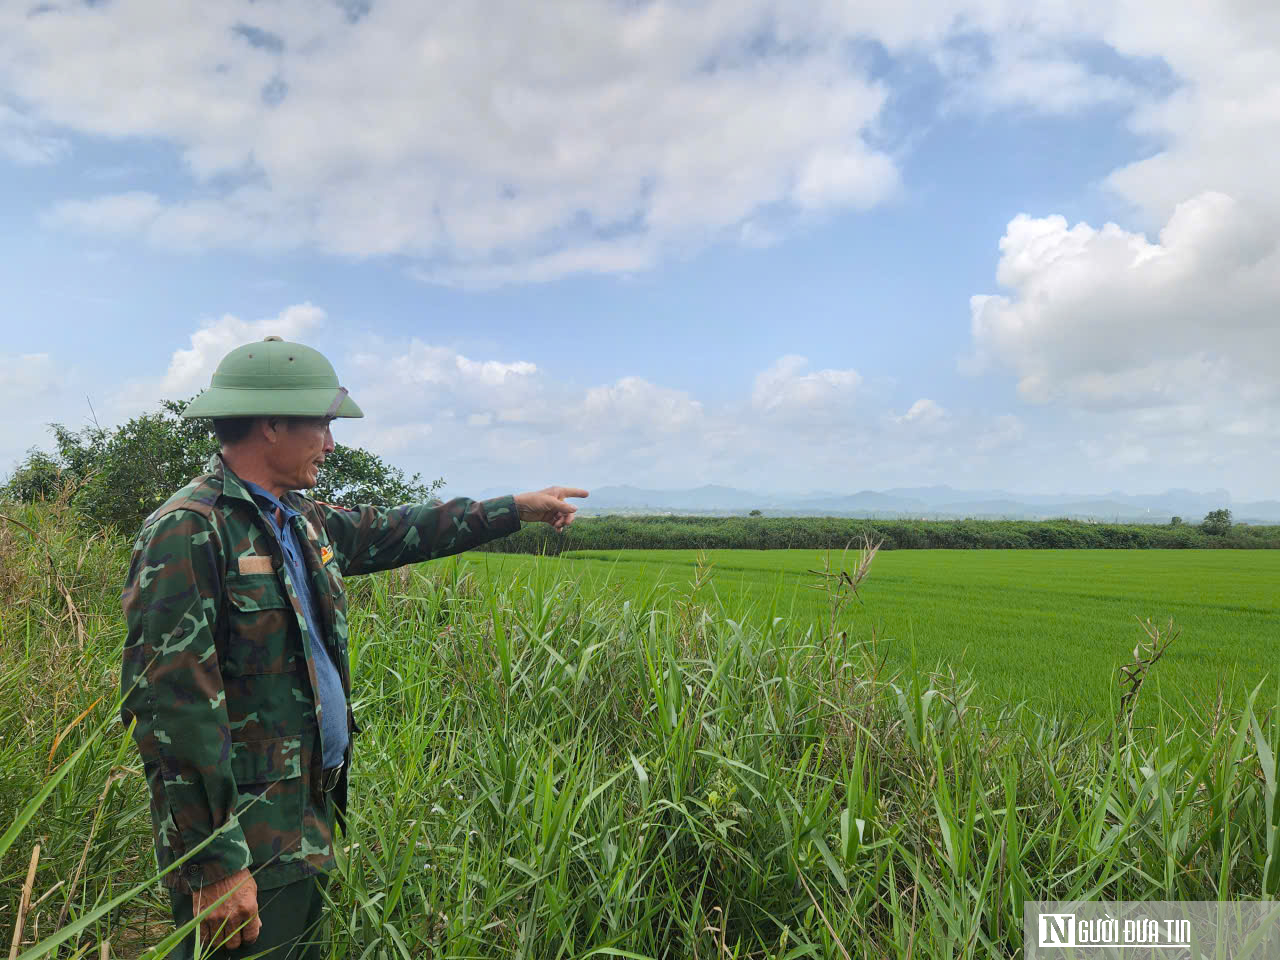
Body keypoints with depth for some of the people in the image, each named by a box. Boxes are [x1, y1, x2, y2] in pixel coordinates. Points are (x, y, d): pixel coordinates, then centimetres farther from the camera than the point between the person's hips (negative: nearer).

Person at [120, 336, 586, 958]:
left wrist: (518, 507, 27)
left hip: (306, 824, 9)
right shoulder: (189, 530, -19)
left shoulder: (303, 520, 9)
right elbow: (170, 704, -23)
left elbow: (396, 530, 23)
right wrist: (216, 866, -24)